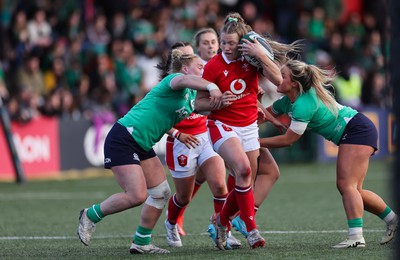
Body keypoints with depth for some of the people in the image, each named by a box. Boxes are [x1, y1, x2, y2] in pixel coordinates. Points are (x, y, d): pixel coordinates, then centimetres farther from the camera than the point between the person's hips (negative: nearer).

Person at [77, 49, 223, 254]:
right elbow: (184, 80, -38)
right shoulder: (173, 79, -14)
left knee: (161, 193, 7)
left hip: (141, 145, 10)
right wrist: (212, 86, -55)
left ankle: (141, 243, 16)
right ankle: (90, 216, 3)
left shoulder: (190, 95, 15)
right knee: (137, 196, -17)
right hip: (122, 139, -10)